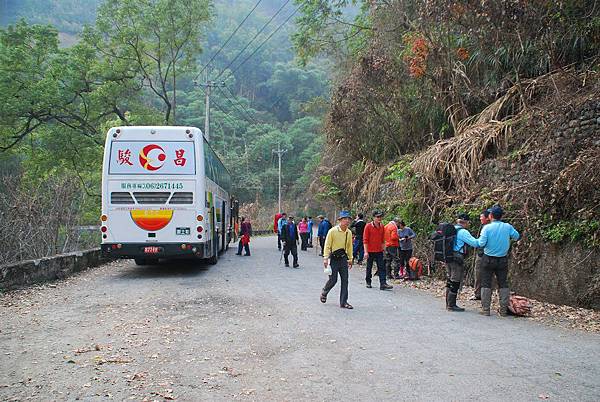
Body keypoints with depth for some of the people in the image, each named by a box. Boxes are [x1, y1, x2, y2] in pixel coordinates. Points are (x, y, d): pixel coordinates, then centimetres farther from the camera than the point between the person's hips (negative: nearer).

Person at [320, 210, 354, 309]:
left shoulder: (349, 233, 6)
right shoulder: (332, 231, -10)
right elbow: (327, 246, -10)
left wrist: (350, 258, 14)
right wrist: (325, 258, -15)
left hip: (343, 258, 5)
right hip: (333, 258, -5)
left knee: (345, 280, 2)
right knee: (333, 280, -3)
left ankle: (343, 302, 8)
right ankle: (324, 293, 27)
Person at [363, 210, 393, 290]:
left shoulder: (382, 227, 6)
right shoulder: (368, 226, -8)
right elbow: (365, 240, -9)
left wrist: (383, 248, 13)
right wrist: (366, 252, -14)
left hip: (379, 251, 4)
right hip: (370, 251, -4)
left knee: (382, 267, -5)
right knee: (369, 267, 9)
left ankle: (383, 284, -9)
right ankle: (368, 282, 24)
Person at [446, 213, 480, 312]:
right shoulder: (463, 232, -13)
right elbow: (475, 243, -17)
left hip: (448, 258, 9)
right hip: (457, 258, -9)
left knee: (449, 281, 14)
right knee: (455, 283, -2)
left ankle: (448, 304, 21)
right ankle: (451, 305, 1)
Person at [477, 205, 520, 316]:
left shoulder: (487, 227, -13)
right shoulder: (508, 227, -5)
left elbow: (481, 243, -16)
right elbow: (517, 236, 9)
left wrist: (480, 239, 5)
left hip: (488, 259, -2)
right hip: (503, 260, 2)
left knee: (486, 284, 5)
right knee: (503, 284, 10)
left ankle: (485, 309, 4)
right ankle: (503, 310, 10)